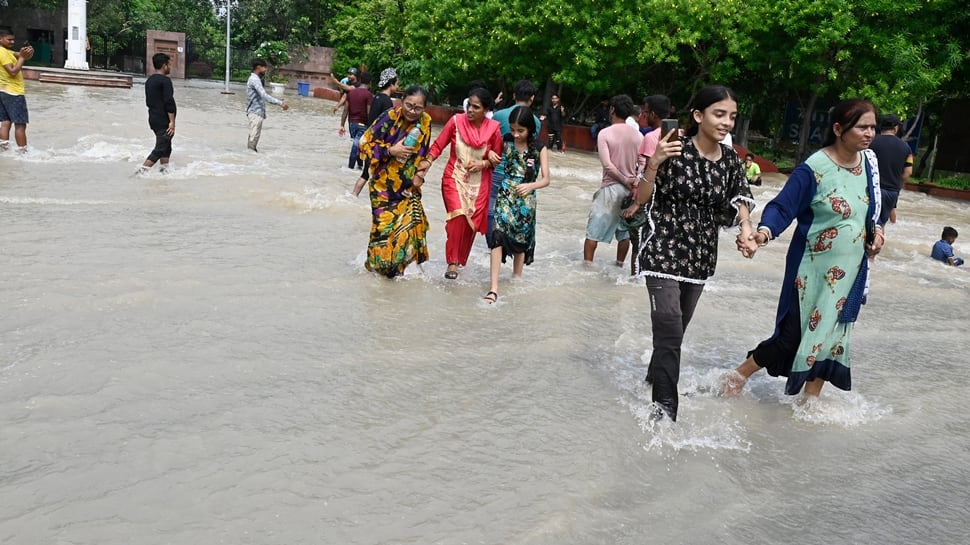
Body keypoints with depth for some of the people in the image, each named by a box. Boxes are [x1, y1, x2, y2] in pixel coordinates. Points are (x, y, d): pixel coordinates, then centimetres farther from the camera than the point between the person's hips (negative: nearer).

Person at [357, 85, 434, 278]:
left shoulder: (425, 122, -3)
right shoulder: (389, 117, -15)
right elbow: (365, 143, -10)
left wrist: (421, 174, -1)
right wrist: (391, 150, -20)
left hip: (408, 184, 4)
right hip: (384, 182, -3)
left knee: (413, 219, -9)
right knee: (384, 224, -6)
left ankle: (399, 265, 8)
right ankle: (375, 264, 17)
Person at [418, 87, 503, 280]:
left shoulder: (493, 128, -8)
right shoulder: (456, 121, -9)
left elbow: (498, 158, 2)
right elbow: (438, 145, -4)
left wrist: (484, 164, -14)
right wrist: (428, 161, -18)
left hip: (479, 183, 2)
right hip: (454, 178, -2)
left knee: (472, 222, 7)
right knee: (458, 216, -21)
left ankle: (460, 259, 30)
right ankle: (453, 261, -8)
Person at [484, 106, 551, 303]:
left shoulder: (539, 149, -7)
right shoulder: (506, 142, -2)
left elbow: (546, 179, -8)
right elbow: (495, 159, 14)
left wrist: (530, 186, -28)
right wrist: (491, 157, -11)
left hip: (526, 200, 0)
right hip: (505, 196, 0)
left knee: (521, 240, 13)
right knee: (498, 237, -15)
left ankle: (516, 279, 34)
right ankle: (494, 287, -19)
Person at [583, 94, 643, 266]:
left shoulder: (605, 133, -8)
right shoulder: (638, 135, 4)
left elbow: (607, 165, -15)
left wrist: (624, 181, -8)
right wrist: (632, 183, -3)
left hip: (610, 187, -4)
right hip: (631, 189, 4)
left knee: (593, 230, 4)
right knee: (624, 231, 15)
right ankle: (619, 265, 23)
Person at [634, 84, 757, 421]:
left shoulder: (731, 160, 4)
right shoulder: (675, 151, -12)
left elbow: (740, 201, 1)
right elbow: (641, 199, -9)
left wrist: (746, 226, -21)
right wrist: (654, 163, -26)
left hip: (700, 255, 6)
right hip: (663, 251, -6)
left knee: (675, 330, 16)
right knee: (670, 331, -13)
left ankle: (654, 380, 37)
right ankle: (665, 407, -8)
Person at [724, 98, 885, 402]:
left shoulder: (868, 161, 2)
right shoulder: (814, 169, -19)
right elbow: (782, 208, -23)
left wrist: (876, 229, 1)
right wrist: (764, 232, -42)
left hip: (850, 273, 6)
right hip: (813, 270, -6)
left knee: (830, 337, 12)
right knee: (794, 336, -4)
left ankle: (811, 398, 29)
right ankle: (737, 377, 18)